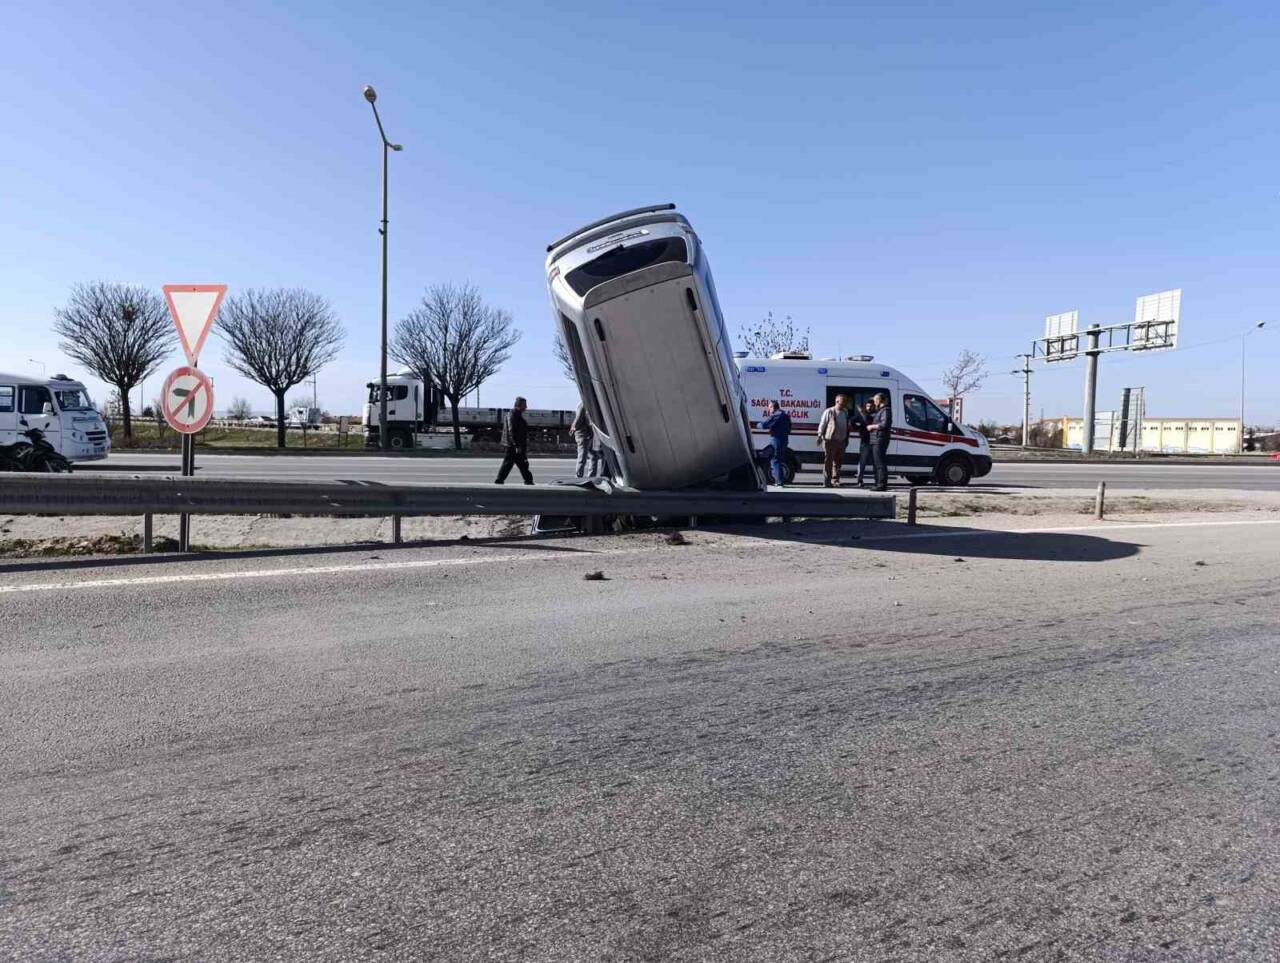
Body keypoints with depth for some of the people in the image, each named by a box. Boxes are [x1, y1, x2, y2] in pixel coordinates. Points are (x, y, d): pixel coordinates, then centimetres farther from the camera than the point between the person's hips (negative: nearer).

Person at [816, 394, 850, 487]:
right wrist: (820, 436, -13)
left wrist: (846, 439, 18)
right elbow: (822, 425, -4)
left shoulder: (845, 413, 14)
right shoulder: (829, 412, -5)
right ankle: (827, 482, -1)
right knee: (828, 461, -4)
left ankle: (835, 481, 19)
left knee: (838, 462, 9)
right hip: (831, 441, -6)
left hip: (841, 441, 6)